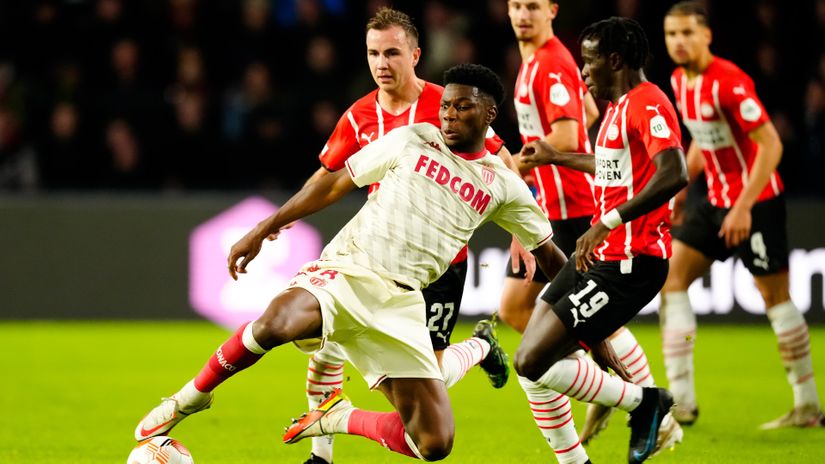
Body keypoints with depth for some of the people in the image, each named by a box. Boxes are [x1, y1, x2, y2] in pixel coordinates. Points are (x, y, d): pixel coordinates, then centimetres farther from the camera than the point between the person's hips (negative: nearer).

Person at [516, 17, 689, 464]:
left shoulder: (646, 103, -15)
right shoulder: (618, 106, 16)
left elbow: (674, 174, -32)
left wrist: (608, 222, -35)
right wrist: (557, 158, 47)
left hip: (629, 264, -10)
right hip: (600, 256, 10)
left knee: (532, 363, -15)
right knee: (531, 361, 8)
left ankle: (646, 403, 0)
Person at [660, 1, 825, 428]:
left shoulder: (728, 83, -20)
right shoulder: (680, 81, 5)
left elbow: (771, 145, -22)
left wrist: (744, 207, -24)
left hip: (756, 201, -9)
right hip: (717, 200, 9)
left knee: (774, 296, -3)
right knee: (671, 277, 0)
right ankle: (681, 400, -1)